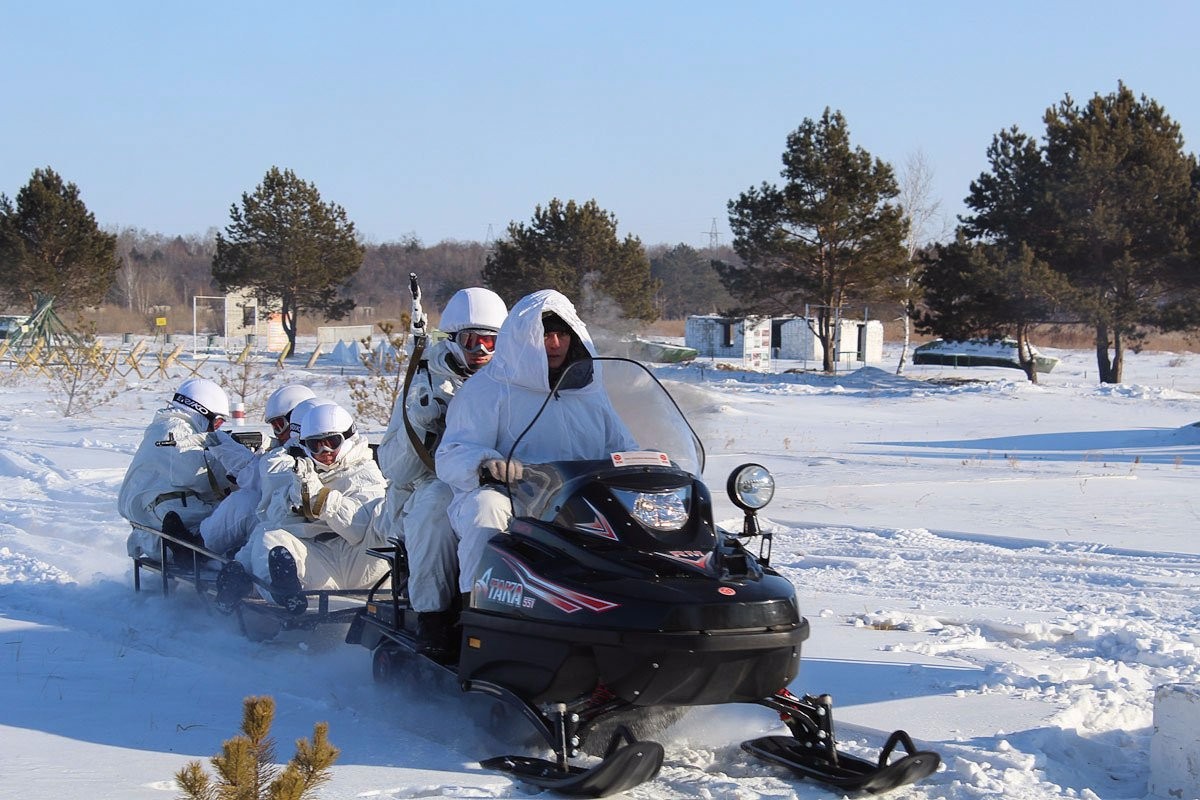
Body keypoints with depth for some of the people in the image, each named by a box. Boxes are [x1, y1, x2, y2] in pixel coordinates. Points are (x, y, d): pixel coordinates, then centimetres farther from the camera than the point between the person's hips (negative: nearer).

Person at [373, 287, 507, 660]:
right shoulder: (427, 388, 3)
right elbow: (396, 471, -4)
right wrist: (419, 421, -18)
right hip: (426, 500, -2)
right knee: (440, 497, -38)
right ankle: (431, 615, -34)